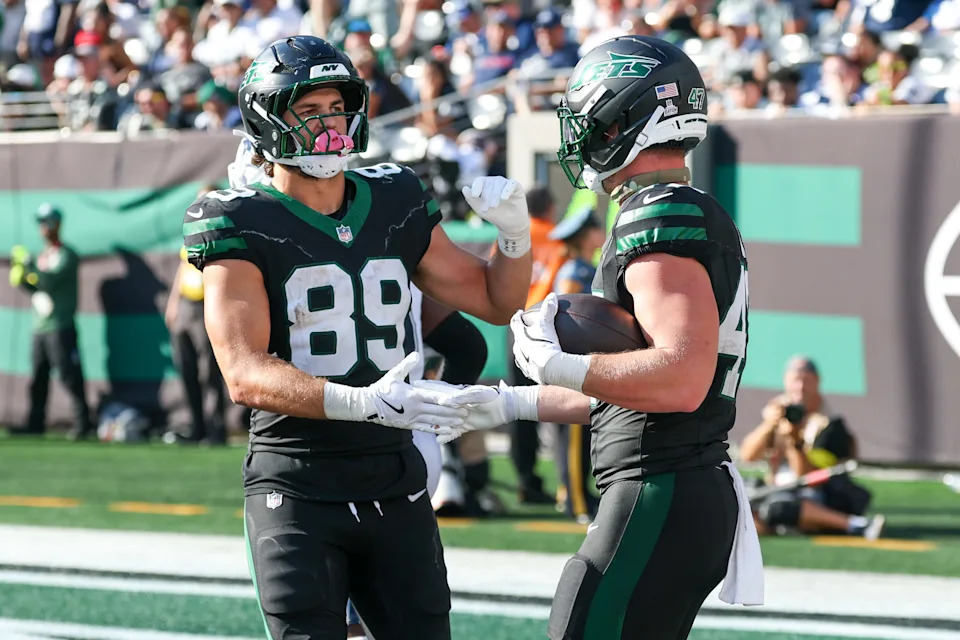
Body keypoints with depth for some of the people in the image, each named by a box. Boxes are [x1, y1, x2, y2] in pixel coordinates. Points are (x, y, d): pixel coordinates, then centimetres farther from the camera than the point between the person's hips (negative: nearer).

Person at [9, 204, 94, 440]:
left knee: (69, 374, -11)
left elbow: (52, 280, -20)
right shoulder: (43, 256, 18)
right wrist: (22, 280, 2)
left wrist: (29, 265, -27)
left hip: (61, 326, -8)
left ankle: (83, 422, -10)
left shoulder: (66, 256, -6)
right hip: (40, 327, 8)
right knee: (37, 377, 7)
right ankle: (36, 422, 10)